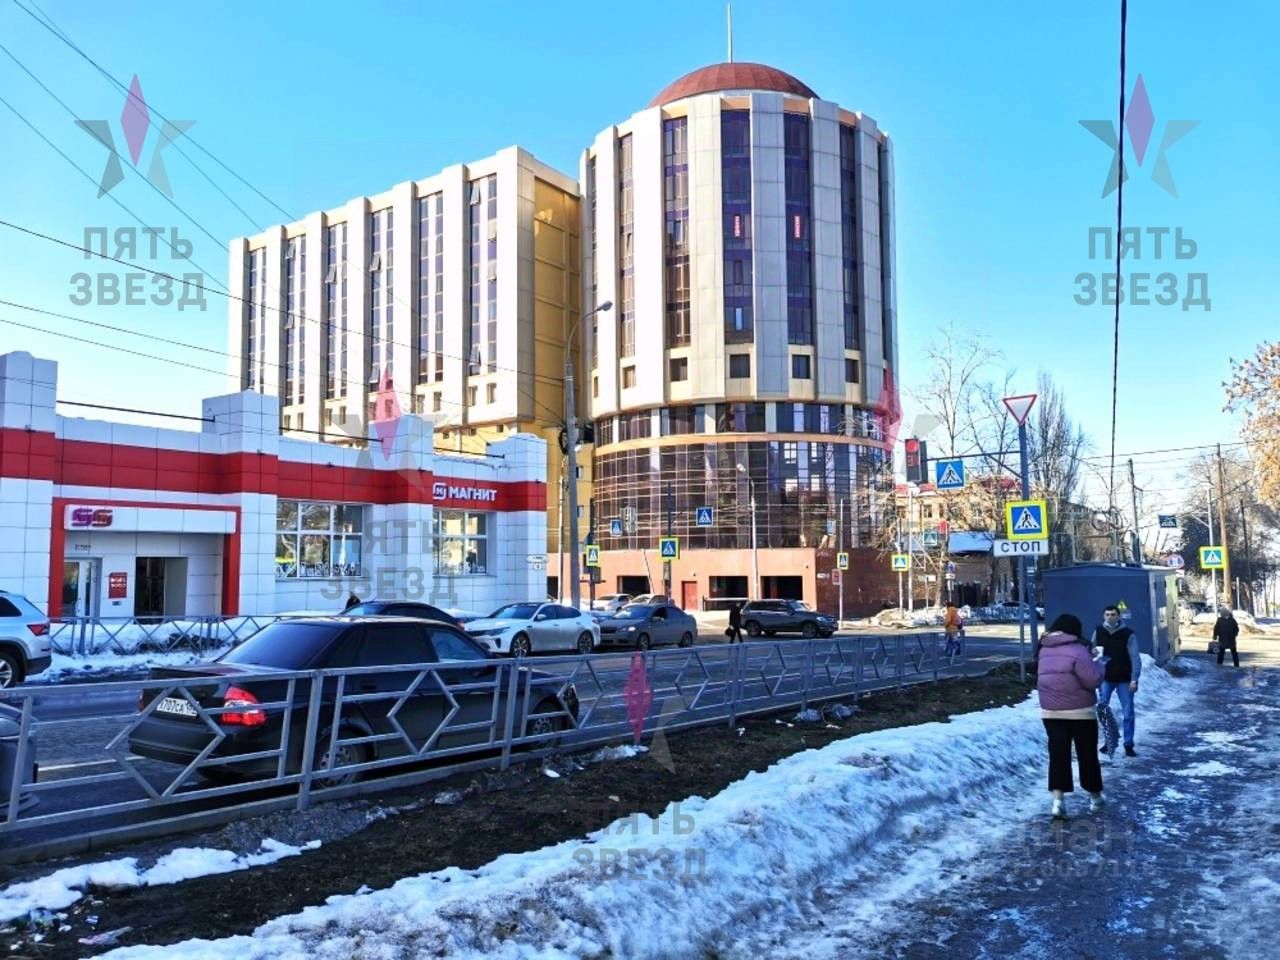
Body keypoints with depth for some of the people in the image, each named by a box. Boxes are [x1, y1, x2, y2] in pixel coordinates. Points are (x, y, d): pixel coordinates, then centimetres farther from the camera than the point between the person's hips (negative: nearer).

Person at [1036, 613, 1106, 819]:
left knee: (1058, 755, 3)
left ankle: (1058, 800, -8)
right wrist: (1099, 664, 2)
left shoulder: (1045, 651, 6)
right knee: (1087, 754, 11)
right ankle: (1095, 797, 26)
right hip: (1080, 712, -4)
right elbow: (1093, 680, -19)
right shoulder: (1076, 650, -15)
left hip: (1050, 712, 5)